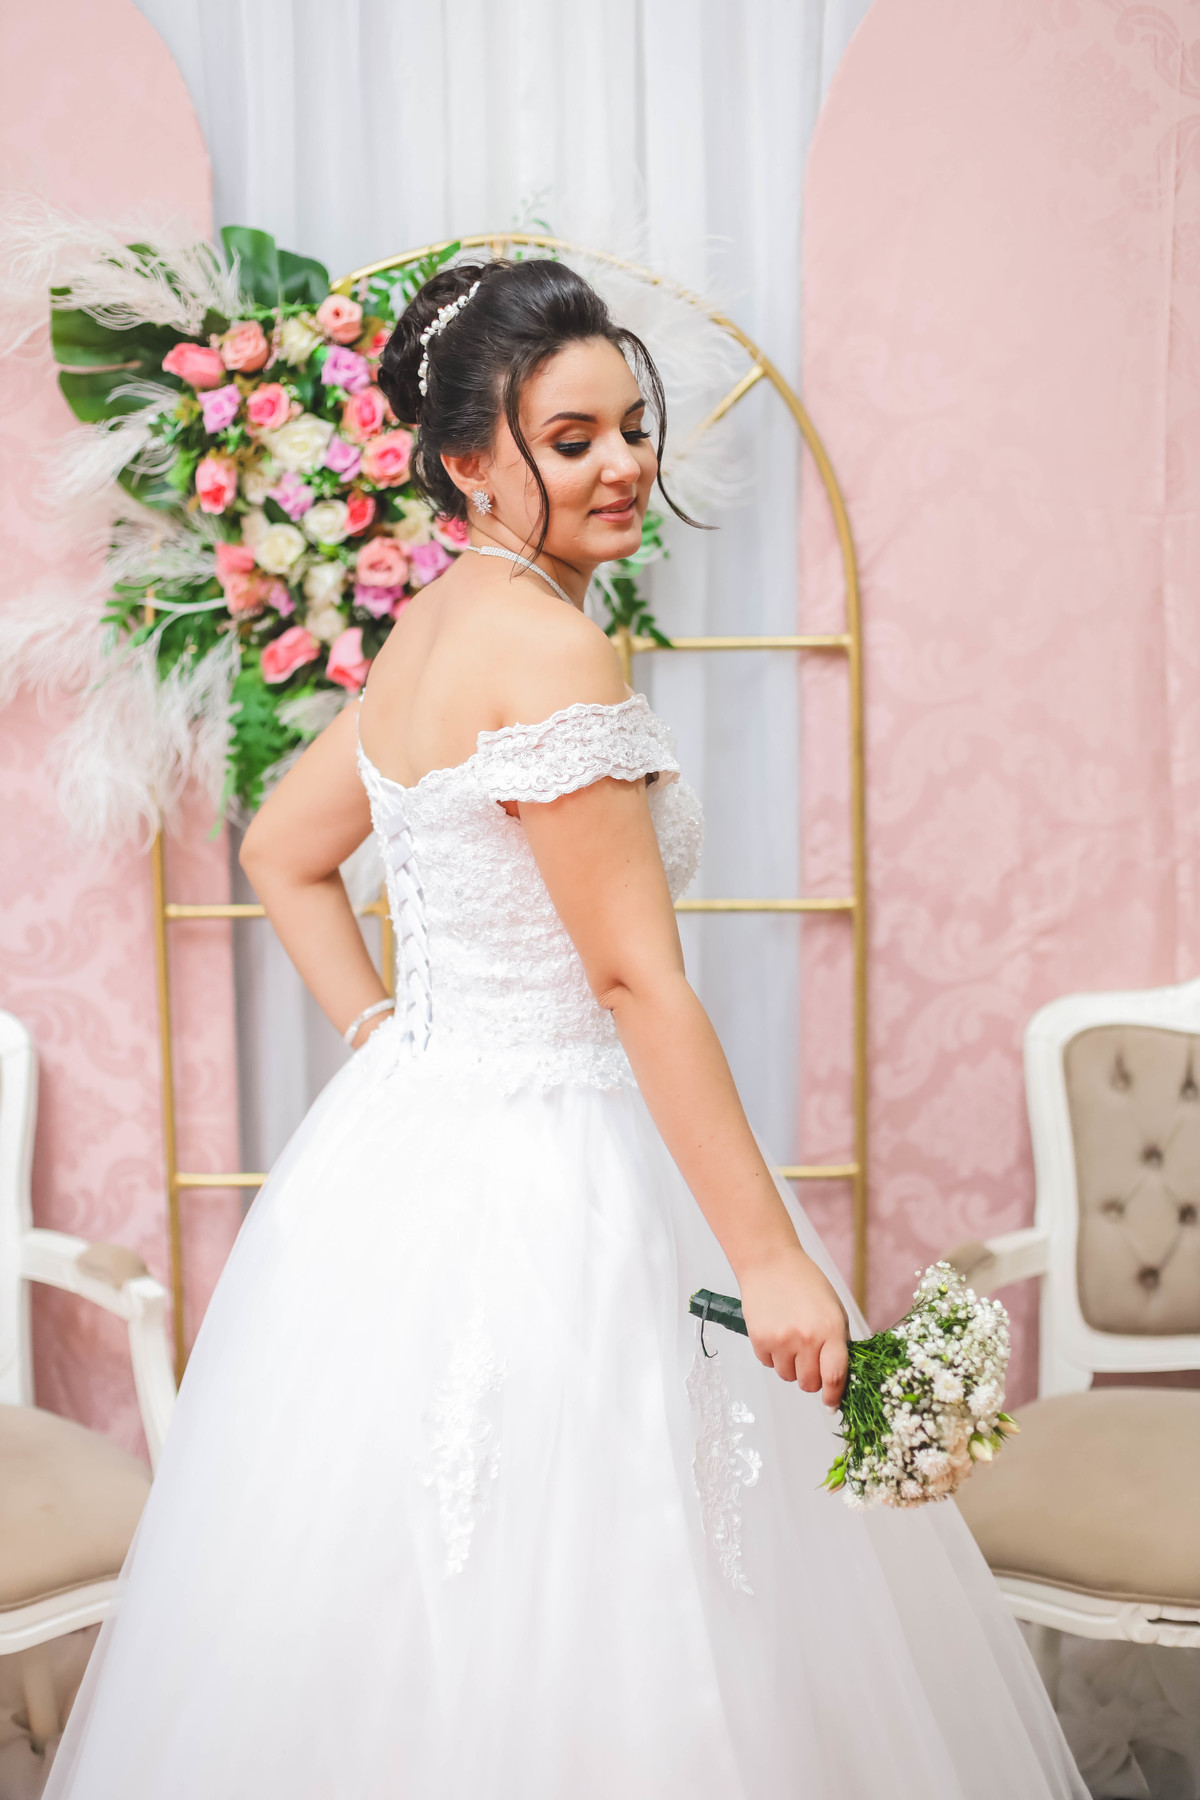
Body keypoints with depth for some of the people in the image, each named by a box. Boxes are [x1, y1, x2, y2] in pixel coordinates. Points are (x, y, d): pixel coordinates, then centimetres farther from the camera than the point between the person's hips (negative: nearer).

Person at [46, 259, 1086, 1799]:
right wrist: (771, 1256, -18)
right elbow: (637, 978, -21)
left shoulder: (434, 628, 10)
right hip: (530, 1188, -10)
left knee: (420, 1631, 21)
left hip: (413, 1133, 10)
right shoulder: (548, 645, -18)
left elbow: (282, 849, 21)